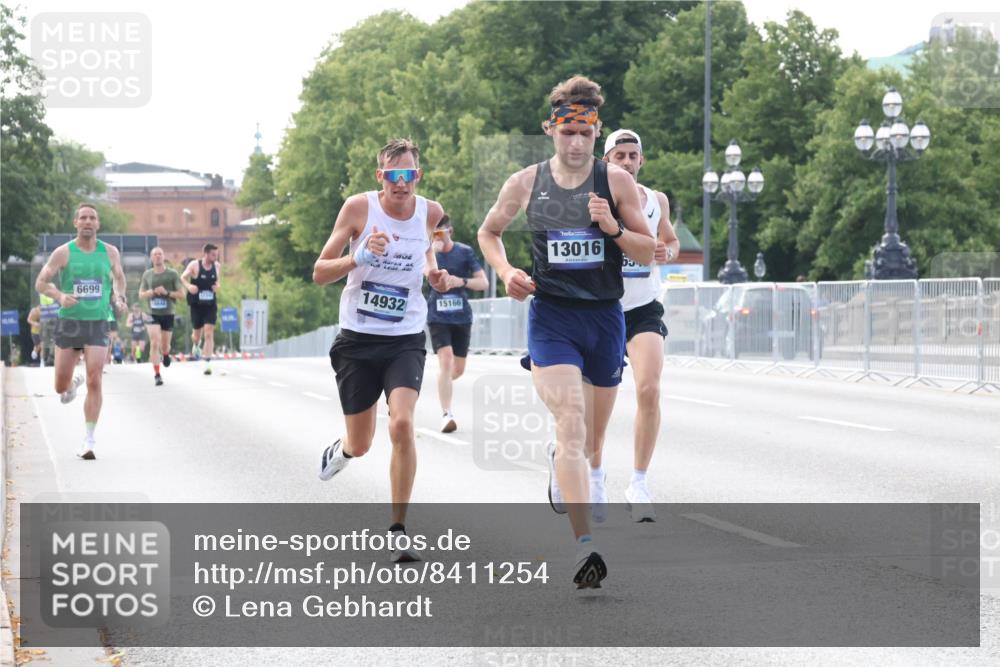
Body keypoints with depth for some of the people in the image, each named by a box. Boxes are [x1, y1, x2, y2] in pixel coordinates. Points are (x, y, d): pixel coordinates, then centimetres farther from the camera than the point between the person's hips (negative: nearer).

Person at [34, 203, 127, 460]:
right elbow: (41, 282, 0)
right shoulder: (63, 253, -2)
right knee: (60, 387, 5)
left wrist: (119, 297, 1)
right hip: (68, 323, 0)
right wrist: (59, 296, -19)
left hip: (98, 325, 0)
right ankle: (72, 385, 44)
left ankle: (89, 440, -7)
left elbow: (119, 277, 22)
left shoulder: (110, 252, 5)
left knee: (95, 383, -13)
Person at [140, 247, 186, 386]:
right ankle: (157, 375, -13)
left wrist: (167, 292, -17)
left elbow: (182, 294, -3)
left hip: (168, 314, 0)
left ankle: (165, 354, 48)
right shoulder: (147, 274, 4)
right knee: (154, 343, -15)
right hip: (153, 314, 0)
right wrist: (153, 292, -12)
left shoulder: (172, 274, -2)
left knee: (165, 345, 10)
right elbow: (141, 295, 7)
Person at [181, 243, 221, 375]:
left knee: (209, 333, -11)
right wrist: (188, 286, -20)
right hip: (197, 305, -1)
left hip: (211, 305, 1)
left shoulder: (217, 266, 1)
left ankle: (207, 363, -11)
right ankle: (195, 345, 49)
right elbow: (183, 278, 0)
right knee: (197, 333, 11)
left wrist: (217, 286, -5)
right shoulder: (194, 265, -10)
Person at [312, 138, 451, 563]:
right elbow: (319, 273, -10)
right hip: (358, 339, 0)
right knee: (360, 446, 10)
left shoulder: (431, 212, -3)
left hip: (406, 340, 1)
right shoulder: (359, 208, -10)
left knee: (402, 425, -23)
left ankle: (399, 531, -11)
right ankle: (341, 449, 51)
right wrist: (360, 257, -28)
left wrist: (433, 272, 2)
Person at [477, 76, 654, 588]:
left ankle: (558, 465, 52)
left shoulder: (616, 182, 1)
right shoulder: (526, 183, 1)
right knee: (571, 423, -21)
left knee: (590, 439, 14)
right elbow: (488, 231, 18)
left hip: (605, 316, 2)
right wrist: (506, 271, -1)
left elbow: (648, 253, 3)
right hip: (551, 317, -2)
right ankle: (584, 547, -27)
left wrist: (614, 229, -15)